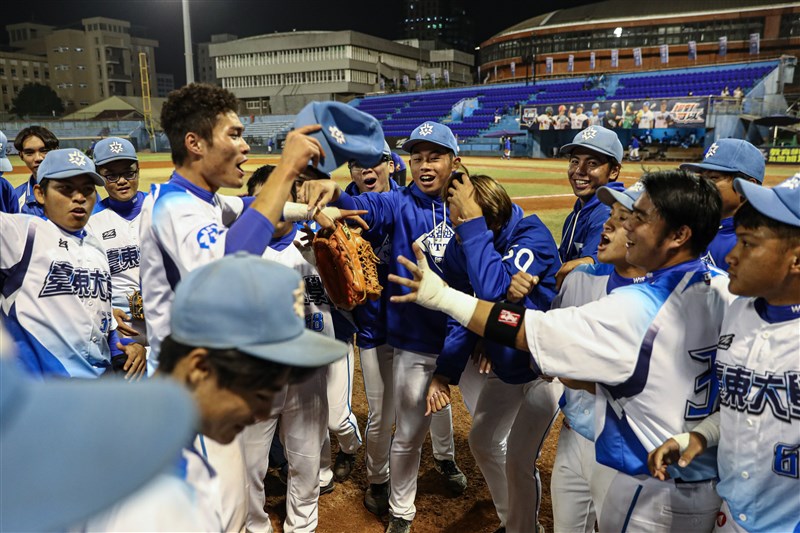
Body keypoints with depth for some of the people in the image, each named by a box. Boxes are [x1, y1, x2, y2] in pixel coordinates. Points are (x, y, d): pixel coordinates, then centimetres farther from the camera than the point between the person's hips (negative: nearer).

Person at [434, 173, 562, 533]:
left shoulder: (532, 234, -27)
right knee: (482, 442, 19)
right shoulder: (459, 247, -10)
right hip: (504, 365, 7)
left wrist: (474, 222, -39)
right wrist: (444, 373, -10)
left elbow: (495, 290, -43)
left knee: (519, 460, -5)